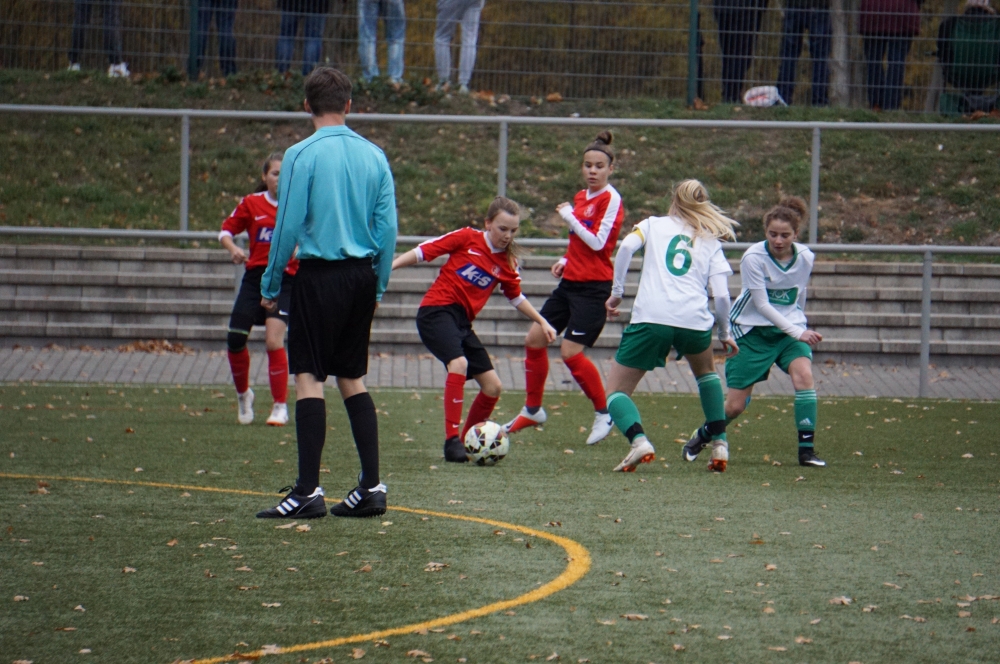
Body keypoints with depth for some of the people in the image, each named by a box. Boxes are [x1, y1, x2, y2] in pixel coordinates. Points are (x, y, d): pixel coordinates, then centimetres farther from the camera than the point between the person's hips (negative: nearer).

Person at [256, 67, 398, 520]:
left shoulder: (303, 155, -8)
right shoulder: (374, 156, 6)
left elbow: (288, 226, -9)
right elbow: (387, 228, 6)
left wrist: (271, 285, 0)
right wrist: (377, 286, 16)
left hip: (320, 275, -5)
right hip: (362, 276, 5)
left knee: (309, 379, -4)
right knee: (352, 379, 14)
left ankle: (308, 491, -8)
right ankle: (370, 487, 11)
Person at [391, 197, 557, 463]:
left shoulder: (507, 263, 9)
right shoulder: (467, 238, -4)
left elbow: (516, 298, 25)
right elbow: (425, 251, -2)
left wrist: (541, 321, 21)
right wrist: (389, 267, -8)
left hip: (462, 322, 7)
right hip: (436, 311, -7)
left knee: (493, 387, 5)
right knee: (459, 363, -31)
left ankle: (467, 441, 24)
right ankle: (452, 440, -29)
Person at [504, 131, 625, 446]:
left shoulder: (611, 199, -11)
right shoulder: (581, 197, 13)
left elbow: (597, 242, -18)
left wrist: (569, 217, -12)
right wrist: (565, 261, 9)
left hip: (593, 287, -8)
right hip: (570, 282, 8)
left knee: (570, 351, -13)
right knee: (534, 338, 6)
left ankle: (603, 413, 4)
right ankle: (533, 409, 21)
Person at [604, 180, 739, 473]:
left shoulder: (654, 225, 19)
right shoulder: (711, 243, 20)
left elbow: (626, 247, -2)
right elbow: (721, 296, 10)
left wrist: (617, 292, 5)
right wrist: (725, 334, 24)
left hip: (651, 317, -2)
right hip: (694, 322, 2)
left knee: (616, 391, 7)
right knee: (706, 371, 35)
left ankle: (639, 441, -22)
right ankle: (719, 446, 27)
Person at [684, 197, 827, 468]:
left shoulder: (805, 258, -5)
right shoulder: (753, 258, -19)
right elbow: (762, 304, -22)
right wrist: (797, 332, -28)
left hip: (790, 328, 3)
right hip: (752, 330, -3)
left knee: (803, 373, -27)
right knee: (735, 405, -1)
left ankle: (806, 449, -20)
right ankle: (702, 436, 31)